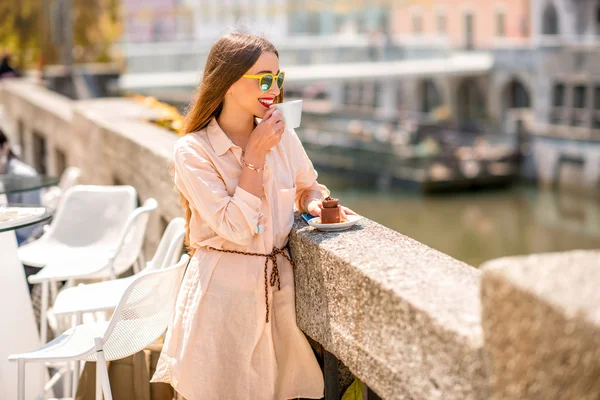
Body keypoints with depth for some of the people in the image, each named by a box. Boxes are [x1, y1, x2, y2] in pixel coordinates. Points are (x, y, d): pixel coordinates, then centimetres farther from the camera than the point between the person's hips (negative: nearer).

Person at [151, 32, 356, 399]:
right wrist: (254, 156, -16)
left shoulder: (283, 136, 3)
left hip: (279, 283, 5)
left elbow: (308, 187, 21)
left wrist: (316, 203, -2)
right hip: (225, 289, -4)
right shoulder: (193, 150, -11)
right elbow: (236, 227, -18)